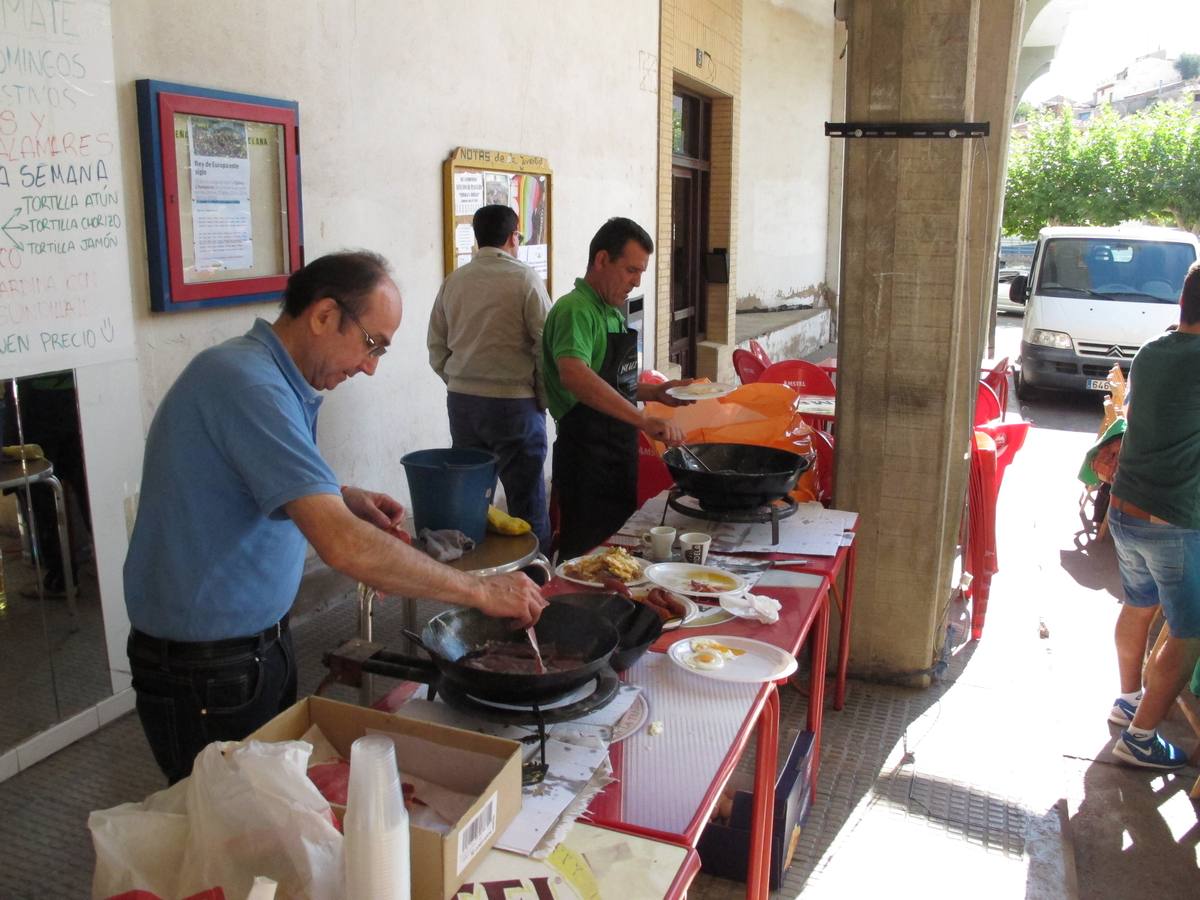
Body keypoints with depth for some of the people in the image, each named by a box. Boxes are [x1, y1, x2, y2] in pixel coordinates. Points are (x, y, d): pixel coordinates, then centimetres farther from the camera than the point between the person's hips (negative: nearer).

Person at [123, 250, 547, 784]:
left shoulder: (269, 377, 6)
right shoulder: (247, 384, -26)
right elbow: (342, 545, -35)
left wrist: (345, 499, 3)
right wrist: (479, 590, -27)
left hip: (261, 642, 9)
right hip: (205, 671, -9)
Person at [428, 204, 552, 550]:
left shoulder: (453, 281, 5)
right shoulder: (525, 279, -8)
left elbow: (436, 350, 9)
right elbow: (546, 347, -9)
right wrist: (543, 399, 3)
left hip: (461, 401, 5)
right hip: (513, 404, -5)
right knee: (526, 499, 3)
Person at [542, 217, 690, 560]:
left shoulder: (613, 313, 15)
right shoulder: (575, 310, -16)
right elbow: (574, 375, -35)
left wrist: (654, 392, 11)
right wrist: (644, 420, -40)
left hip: (618, 455, 9)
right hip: (586, 459, -9)